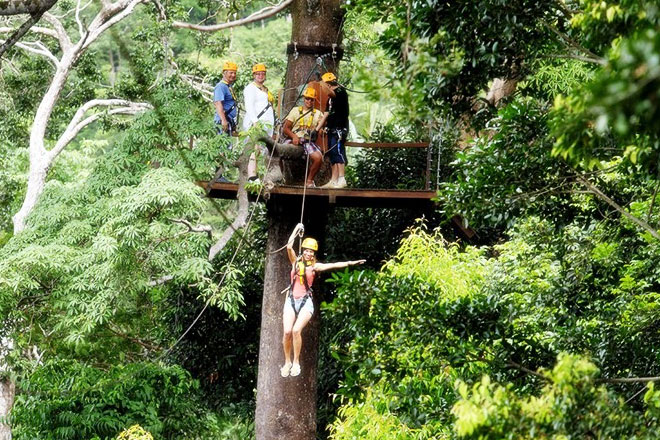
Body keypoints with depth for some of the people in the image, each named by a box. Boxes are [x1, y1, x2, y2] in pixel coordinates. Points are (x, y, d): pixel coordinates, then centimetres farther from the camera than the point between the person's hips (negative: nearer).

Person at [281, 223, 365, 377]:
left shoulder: (315, 266, 6)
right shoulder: (296, 262, 11)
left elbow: (334, 265, -2)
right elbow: (289, 247, -1)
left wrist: (351, 263, -11)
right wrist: (297, 229, 4)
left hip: (305, 302, -2)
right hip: (291, 301, 2)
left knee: (296, 330, -23)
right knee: (287, 331, -13)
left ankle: (296, 363, -12)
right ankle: (287, 362, 3)